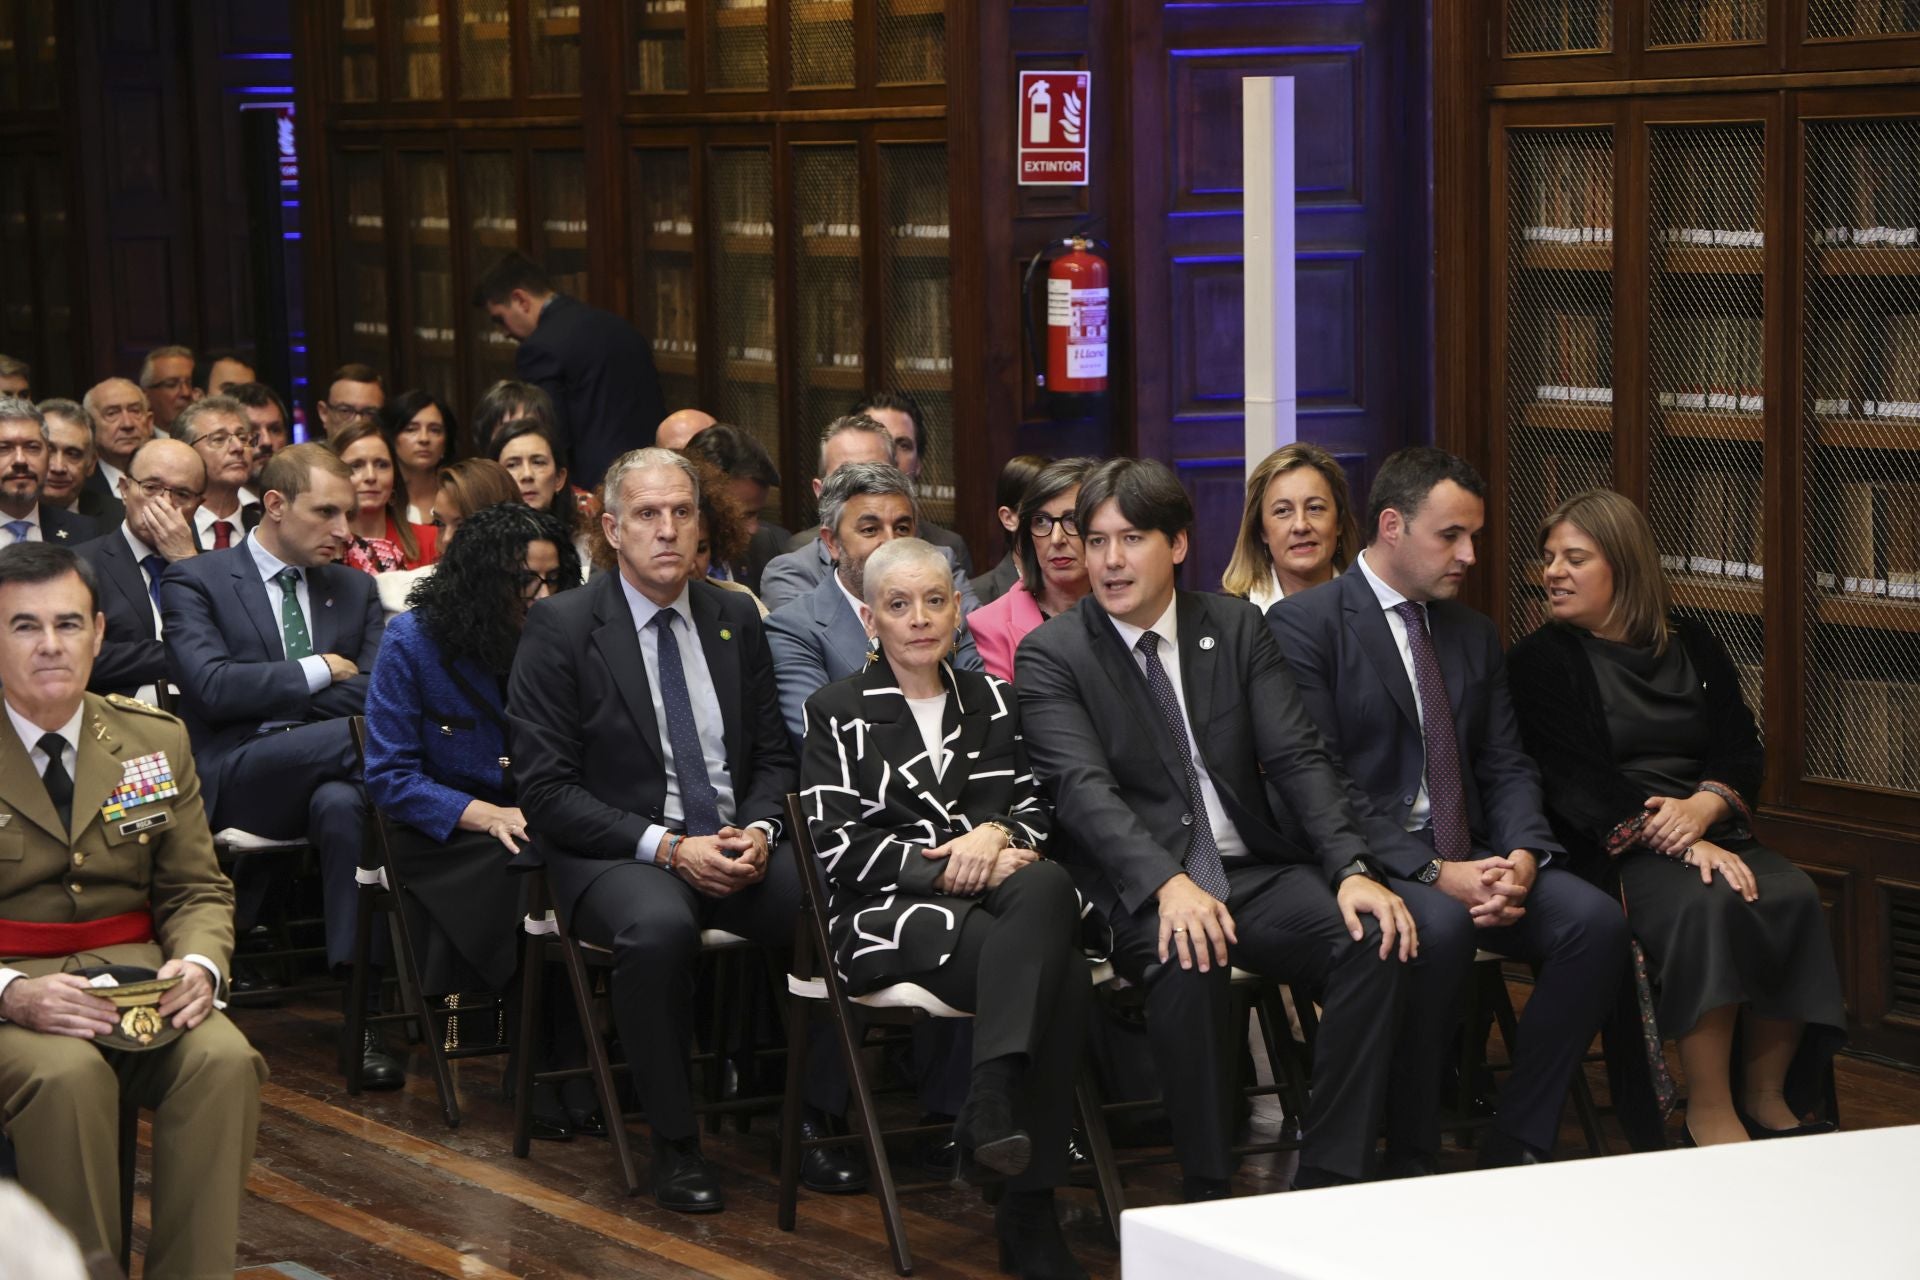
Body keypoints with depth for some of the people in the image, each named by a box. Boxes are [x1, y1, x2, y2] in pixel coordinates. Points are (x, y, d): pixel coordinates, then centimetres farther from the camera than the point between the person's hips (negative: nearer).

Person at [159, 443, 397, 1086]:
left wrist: (268, 692, -5)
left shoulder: (355, 589, 20)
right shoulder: (195, 581, 6)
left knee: (343, 804, -37)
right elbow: (213, 688, -10)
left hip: (326, 775, 4)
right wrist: (316, 672, -5)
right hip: (238, 779, -4)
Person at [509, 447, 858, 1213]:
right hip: (615, 856, -4)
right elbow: (546, 791, -9)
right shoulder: (560, 629, -4)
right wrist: (667, 847, -17)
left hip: (735, 848, 4)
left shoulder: (736, 619, 12)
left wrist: (758, 829, -6)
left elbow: (773, 755, 17)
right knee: (659, 927, -38)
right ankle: (674, 1144, -22)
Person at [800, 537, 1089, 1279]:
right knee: (1060, 977, -33)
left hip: (997, 896, 4)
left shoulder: (990, 701, 22)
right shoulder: (837, 714, 10)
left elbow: (1035, 808, 18)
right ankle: (1027, 1211, -31)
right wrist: (951, 866, -12)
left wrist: (998, 836, -6)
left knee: (1047, 886, -36)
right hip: (888, 916, -4)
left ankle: (992, 1102, -37)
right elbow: (838, 849, 0)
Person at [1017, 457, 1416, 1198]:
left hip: (1254, 873, 4)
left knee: (1376, 938, -23)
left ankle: (1330, 1181, -18)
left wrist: (1352, 868, -13)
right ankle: (1206, 1194, -26)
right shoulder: (1052, 655, 0)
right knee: (1189, 960, -37)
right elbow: (1082, 788, -14)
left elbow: (1298, 759, 5)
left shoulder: (1235, 627, 12)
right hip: (1141, 890, -4)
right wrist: (1167, 884, -32)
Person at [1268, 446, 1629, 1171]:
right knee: (1440, 927, -37)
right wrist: (1436, 875, -20)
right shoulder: (1304, 623, -4)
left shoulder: (1473, 634, 19)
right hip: (1369, 862, -6)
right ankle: (1409, 1161, -22)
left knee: (1596, 921, -20)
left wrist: (1521, 856, -9)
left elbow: (1507, 768, 15)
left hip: (1471, 858, 6)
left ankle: (1514, 1150, -13)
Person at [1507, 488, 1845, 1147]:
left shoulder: (1693, 647, 18)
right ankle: (1709, 1112, -28)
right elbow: (1577, 784, -8)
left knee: (1793, 895, -27)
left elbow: (1743, 753, 9)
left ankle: (1766, 1097, -16)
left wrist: (1701, 809, -14)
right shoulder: (1542, 661, 4)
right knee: (1707, 903, -35)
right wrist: (1676, 843, -20)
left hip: (1708, 833, 4)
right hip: (1608, 849, -4)